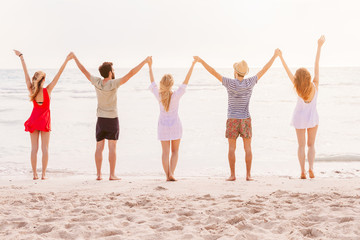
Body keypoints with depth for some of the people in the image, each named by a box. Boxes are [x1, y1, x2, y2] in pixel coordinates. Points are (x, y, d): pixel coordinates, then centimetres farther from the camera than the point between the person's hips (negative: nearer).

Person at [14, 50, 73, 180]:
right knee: (45, 147, 1)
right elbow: (58, 75, -16)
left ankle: (35, 174, 1)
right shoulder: (47, 90, -14)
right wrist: (66, 60, -17)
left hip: (34, 119, 3)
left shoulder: (31, 90, -9)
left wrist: (21, 57, 4)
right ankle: (43, 174, -2)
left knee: (34, 147, 4)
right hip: (45, 120, -3)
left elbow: (26, 72, -2)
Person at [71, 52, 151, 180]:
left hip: (100, 119, 4)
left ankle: (98, 174, 3)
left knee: (99, 147, 6)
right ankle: (112, 175, -3)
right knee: (112, 147, -2)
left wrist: (74, 57, 16)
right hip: (112, 119, -4)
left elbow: (83, 70, 3)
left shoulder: (97, 82, -6)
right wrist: (145, 61, -16)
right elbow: (131, 73, -20)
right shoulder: (114, 83, -16)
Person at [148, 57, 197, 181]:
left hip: (163, 125, 2)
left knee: (165, 152, 4)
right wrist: (193, 65, -5)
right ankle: (171, 173, -4)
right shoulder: (176, 95, -17)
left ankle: (168, 175, -1)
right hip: (175, 124, -1)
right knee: (175, 151, 9)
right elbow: (186, 81, -11)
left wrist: (150, 66, 14)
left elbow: (152, 82, 3)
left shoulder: (158, 95, -11)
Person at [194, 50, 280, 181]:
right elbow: (264, 70, 0)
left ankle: (232, 175, 0)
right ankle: (248, 175, 2)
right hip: (246, 120, 2)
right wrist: (275, 55, 9)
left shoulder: (230, 83, -15)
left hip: (232, 120, -2)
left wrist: (201, 61, -9)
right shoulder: (249, 83, -8)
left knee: (231, 149, 2)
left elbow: (214, 73, -16)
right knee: (247, 148, 4)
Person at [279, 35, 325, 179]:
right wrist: (319, 46, -20)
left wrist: (280, 57, -12)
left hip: (300, 117, -1)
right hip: (313, 116, 1)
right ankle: (311, 168, -9)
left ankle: (303, 171, -3)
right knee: (311, 145, 10)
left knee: (301, 145, 6)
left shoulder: (299, 89, -21)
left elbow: (288, 71, -18)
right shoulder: (315, 86, -20)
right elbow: (316, 65, -20)